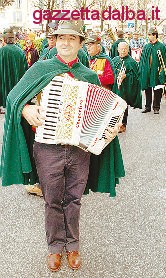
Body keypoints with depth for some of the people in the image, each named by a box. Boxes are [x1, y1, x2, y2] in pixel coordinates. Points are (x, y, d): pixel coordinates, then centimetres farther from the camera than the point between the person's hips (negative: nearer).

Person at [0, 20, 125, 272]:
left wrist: (111, 128, -9)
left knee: (73, 200, 14)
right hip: (48, 149, -1)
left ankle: (73, 246, 34)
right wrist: (25, 109, -18)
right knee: (53, 201, 12)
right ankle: (55, 247, 32)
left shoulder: (90, 76, 6)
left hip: (81, 149, 2)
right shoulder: (41, 68, 0)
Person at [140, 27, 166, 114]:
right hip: (147, 73, 4)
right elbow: (142, 60, 10)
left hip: (157, 73, -4)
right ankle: (147, 106, 21)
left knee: (157, 91, 4)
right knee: (147, 90, 10)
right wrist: (141, 71, 3)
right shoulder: (146, 47, 8)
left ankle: (156, 107, 14)